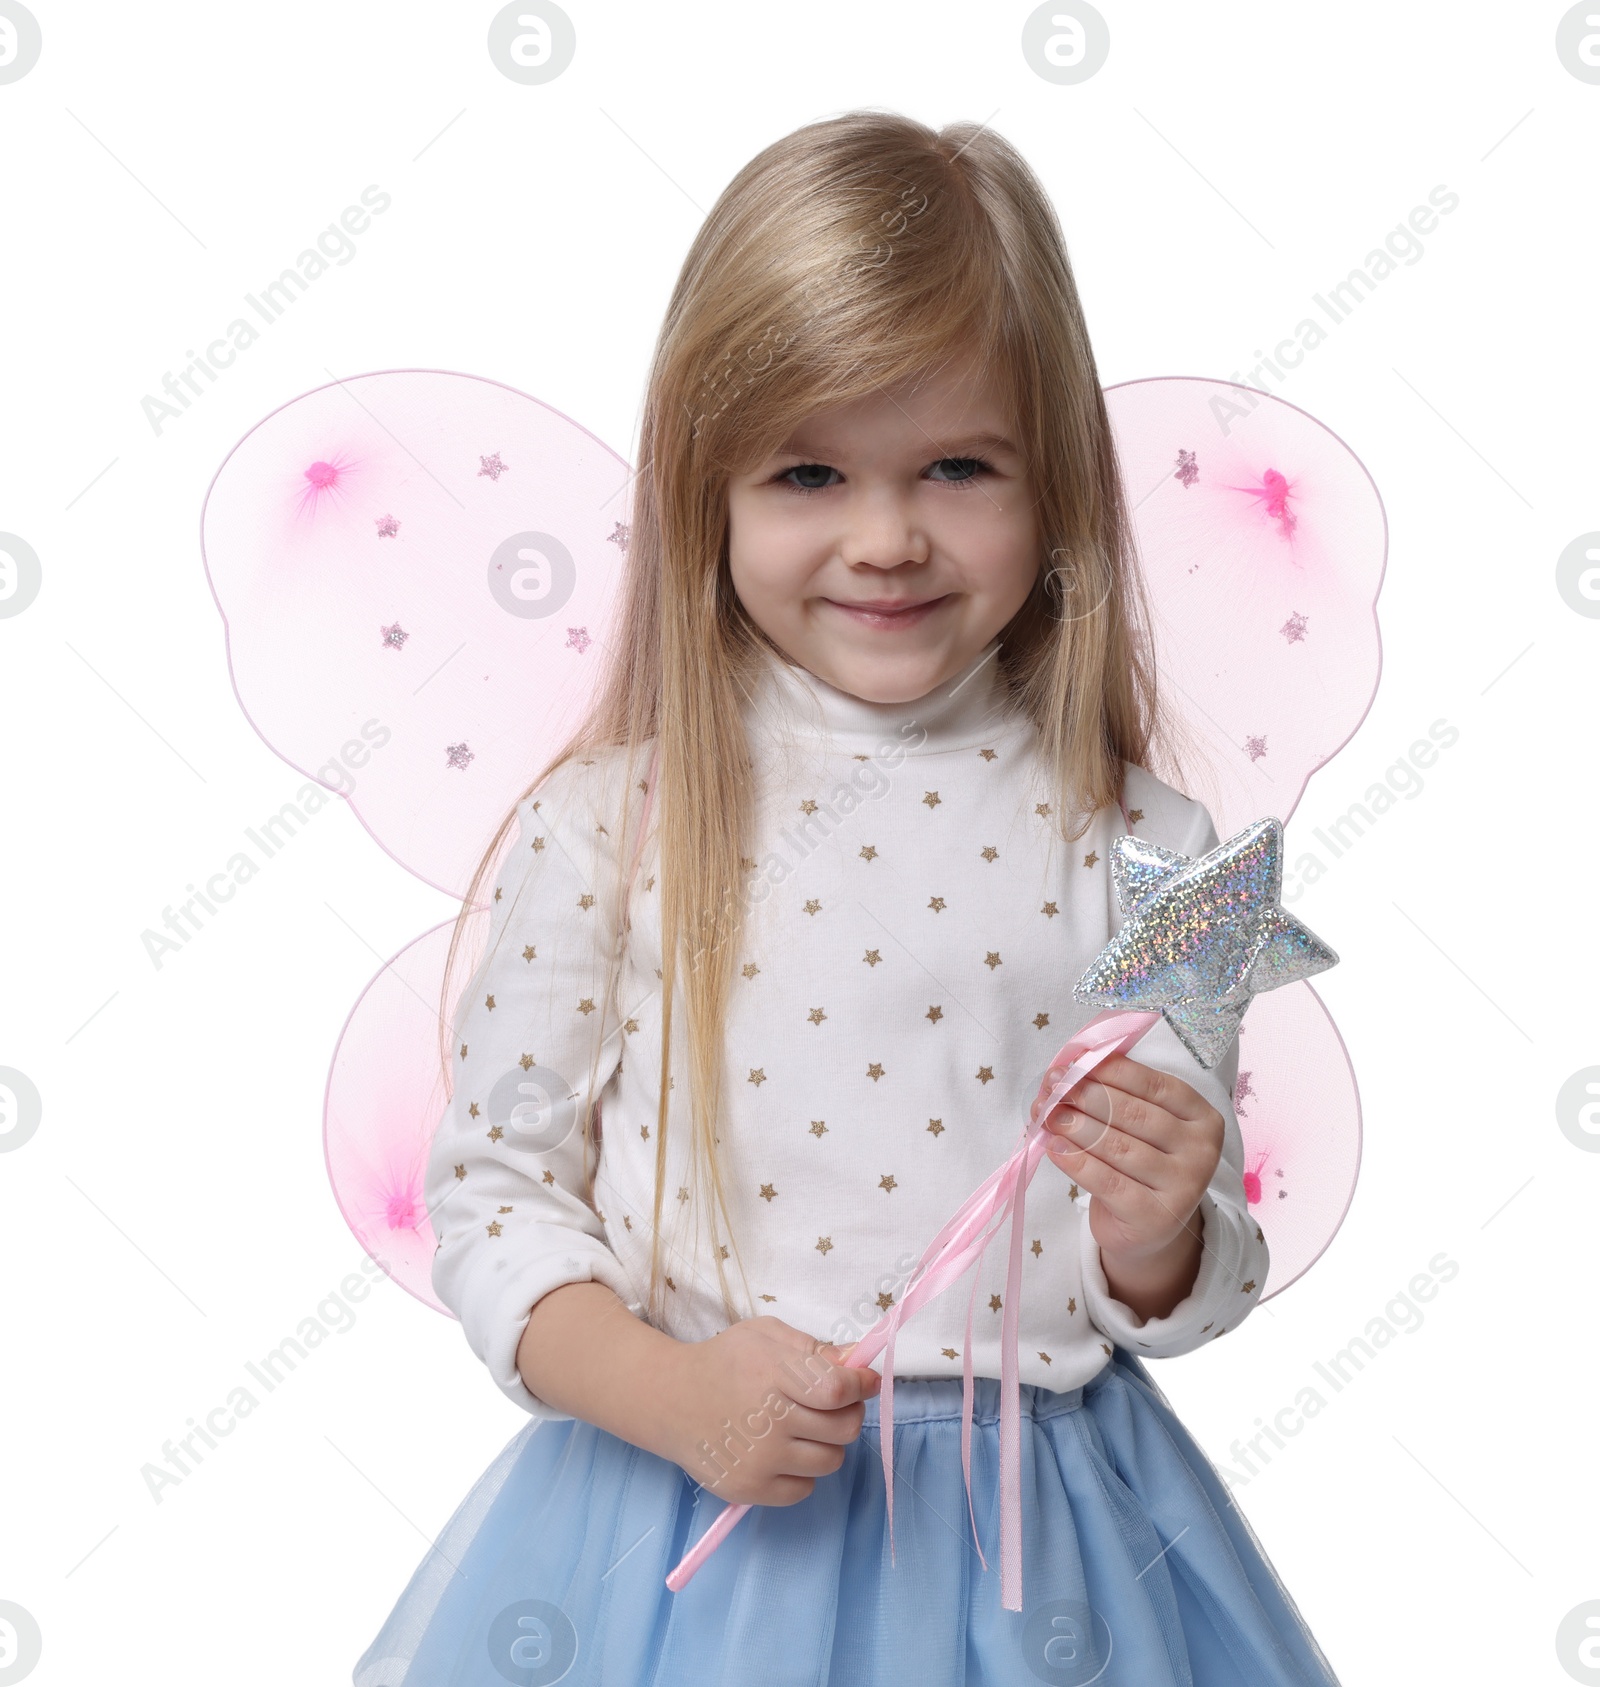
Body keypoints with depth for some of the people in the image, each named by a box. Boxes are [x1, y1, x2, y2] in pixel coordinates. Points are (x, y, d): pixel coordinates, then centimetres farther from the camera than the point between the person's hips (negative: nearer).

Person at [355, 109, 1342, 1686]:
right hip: (685, 1527, -1)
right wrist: (669, 1391, -17)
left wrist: (1158, 1240, -18)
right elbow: (493, 1189, -3)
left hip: (1032, 1542, 1)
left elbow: (1184, 1284, 3)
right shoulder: (602, 832, -9)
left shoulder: (1139, 843, -5)